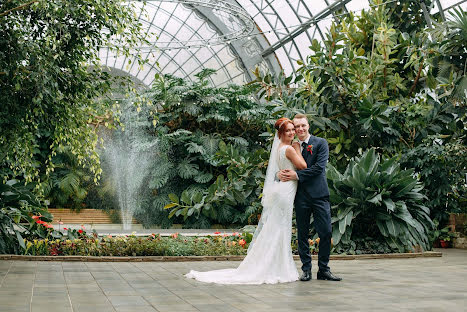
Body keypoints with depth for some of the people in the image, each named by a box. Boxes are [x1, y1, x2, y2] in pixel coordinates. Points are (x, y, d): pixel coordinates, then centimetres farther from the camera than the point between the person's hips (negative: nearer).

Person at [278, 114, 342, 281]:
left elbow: (319, 167, -10)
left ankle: (323, 269, 11)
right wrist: (280, 173, -13)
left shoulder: (320, 143, 2)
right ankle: (306, 270, 15)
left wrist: (297, 175, -15)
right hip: (301, 197, 2)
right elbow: (284, 166, 11)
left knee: (326, 232, -2)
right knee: (302, 234, 5)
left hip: (319, 194, -2)